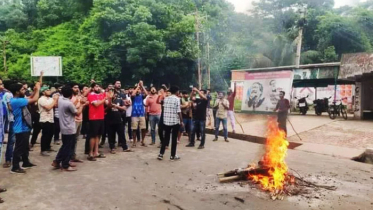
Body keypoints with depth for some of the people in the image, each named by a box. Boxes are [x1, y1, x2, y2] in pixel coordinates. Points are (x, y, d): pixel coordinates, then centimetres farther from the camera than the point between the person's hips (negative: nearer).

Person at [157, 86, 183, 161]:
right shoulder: (177, 99, -9)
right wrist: (181, 121, -6)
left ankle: (161, 154, 11)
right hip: (175, 121, -5)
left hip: (166, 121, 5)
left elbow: (164, 108, 13)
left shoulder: (166, 99, 8)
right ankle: (173, 156, 9)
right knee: (174, 139, 4)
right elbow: (178, 111, -12)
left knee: (166, 138, 13)